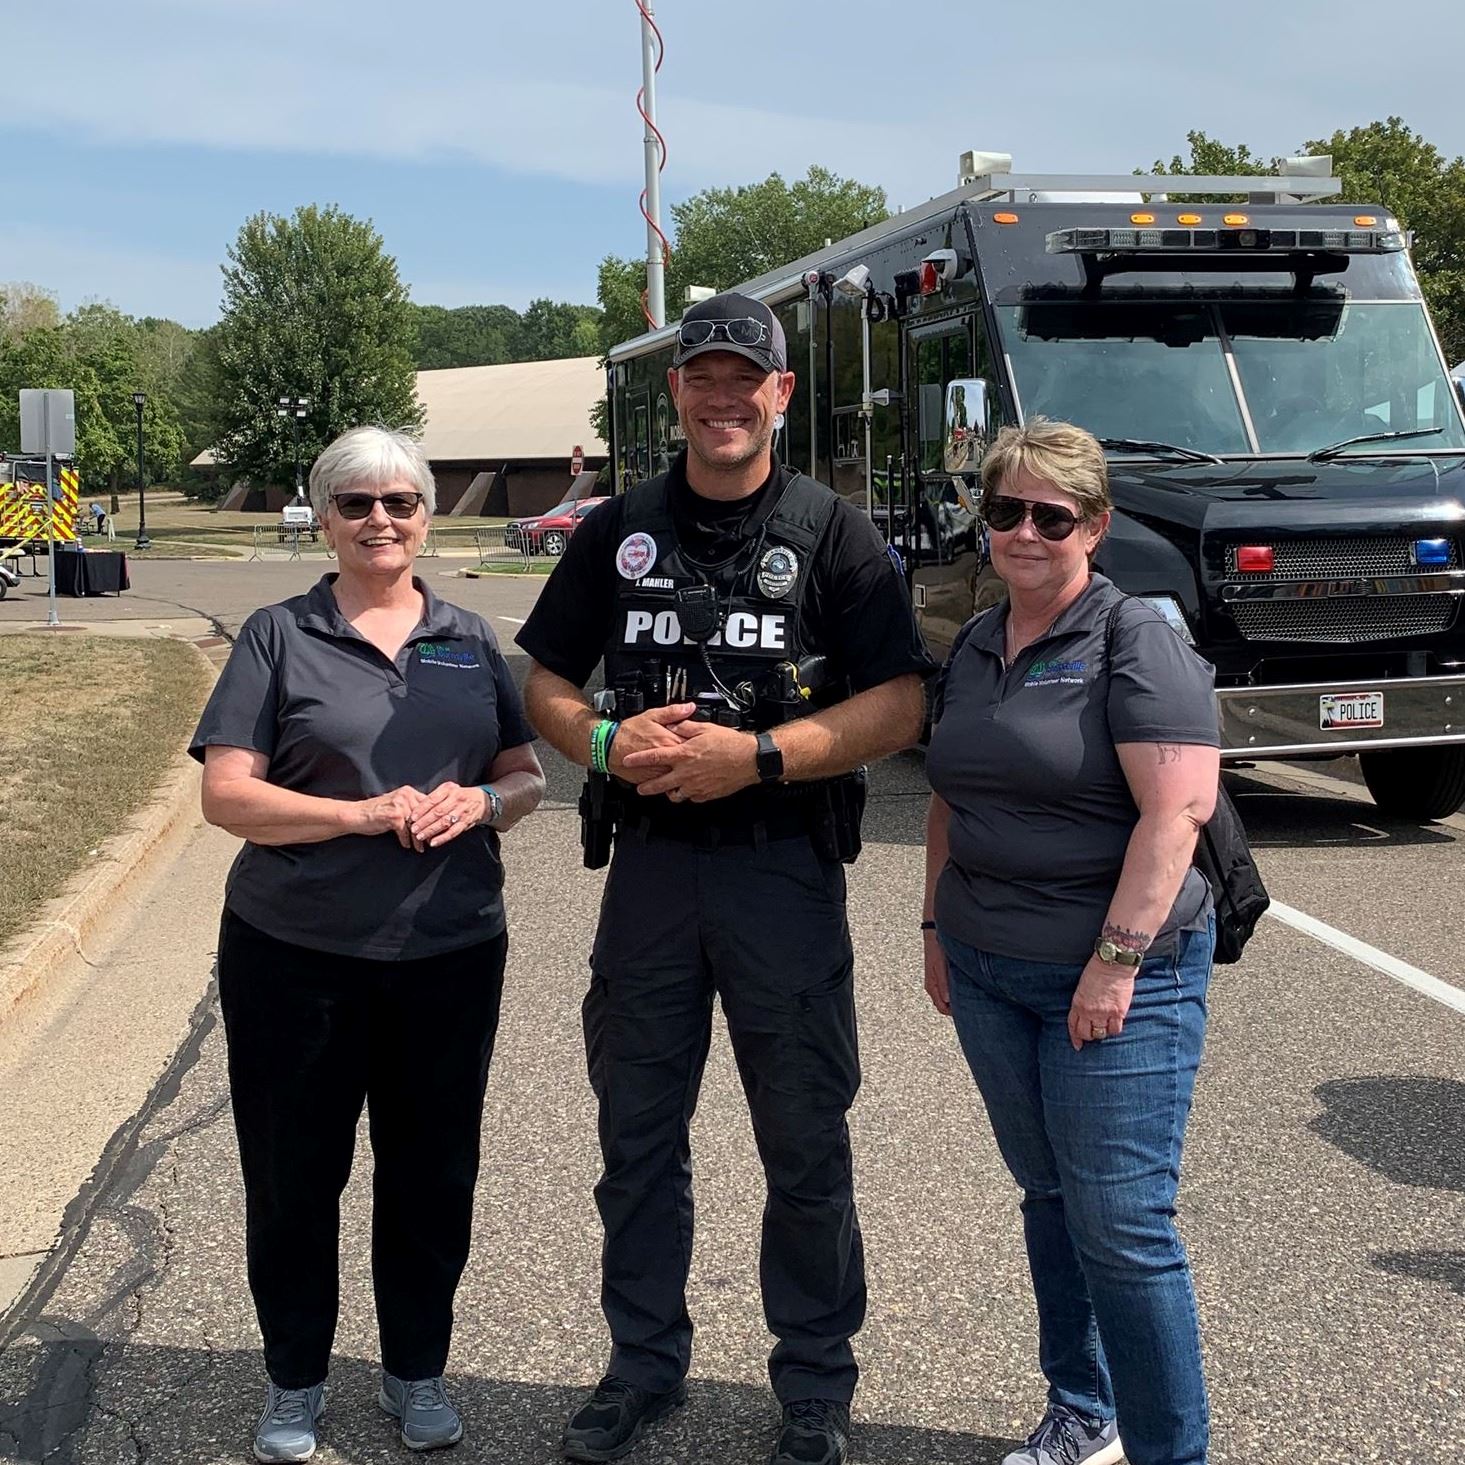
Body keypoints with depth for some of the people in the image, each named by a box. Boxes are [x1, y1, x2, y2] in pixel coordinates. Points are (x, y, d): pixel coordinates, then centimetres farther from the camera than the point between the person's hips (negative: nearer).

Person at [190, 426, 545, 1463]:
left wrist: (481, 801, -11)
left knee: (434, 1172, 11)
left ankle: (418, 1372, 31)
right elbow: (227, 794, -7)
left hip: (451, 954, 2)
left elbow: (529, 777, 12)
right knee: (294, 1174, 9)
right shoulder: (279, 638, 0)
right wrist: (362, 813, -20)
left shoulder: (470, 640, 10)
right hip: (295, 957, -2)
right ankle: (295, 1382, 29)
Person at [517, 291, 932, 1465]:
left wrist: (754, 755, -19)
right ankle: (645, 1364, 29)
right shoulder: (618, 531, 8)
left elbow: (899, 706, -8)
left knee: (805, 1144, 6)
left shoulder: (834, 534, -2)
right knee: (638, 1133, 12)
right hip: (650, 864, 3)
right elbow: (547, 683, 12)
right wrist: (608, 742, -10)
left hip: (785, 869, -3)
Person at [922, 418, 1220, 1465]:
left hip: (1115, 979, -7)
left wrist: (1119, 959, -23)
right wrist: (939, 927, 17)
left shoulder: (1137, 643, -12)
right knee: (1048, 1196, 16)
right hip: (988, 971, 7)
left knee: (1123, 1224, -4)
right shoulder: (976, 646, 11)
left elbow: (1179, 808, -20)